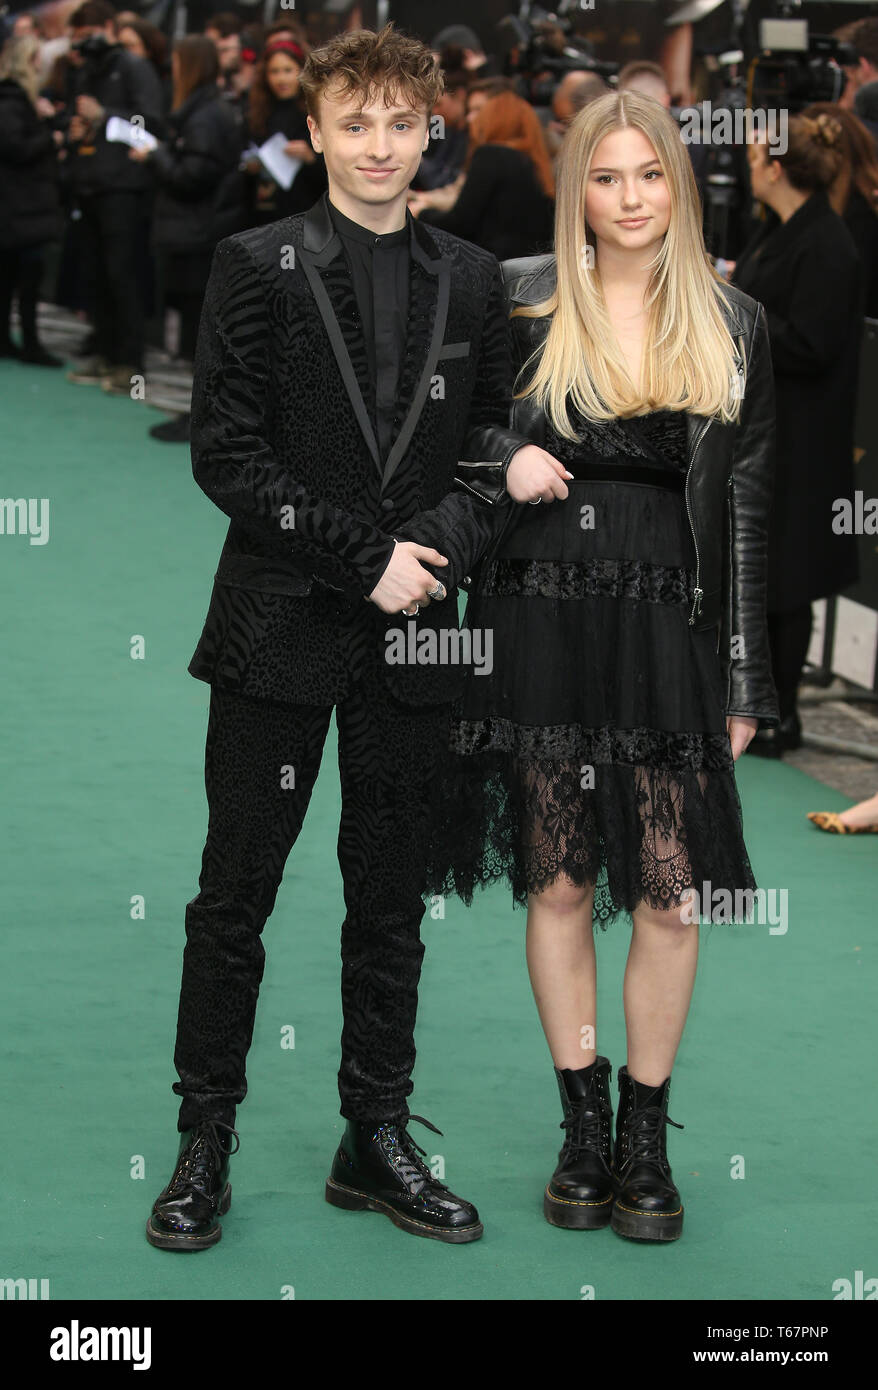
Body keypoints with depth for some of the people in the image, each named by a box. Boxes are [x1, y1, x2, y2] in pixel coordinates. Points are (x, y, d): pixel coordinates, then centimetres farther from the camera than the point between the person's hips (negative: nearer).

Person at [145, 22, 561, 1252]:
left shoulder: (470, 281, 8)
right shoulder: (257, 268, -3)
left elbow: (492, 443, 11)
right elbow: (226, 456, -8)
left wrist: (441, 549, -9)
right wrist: (364, 557, -13)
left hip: (411, 640, 3)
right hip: (279, 633, -3)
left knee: (390, 900, 11)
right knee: (234, 897, 3)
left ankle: (376, 1140, 21)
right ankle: (205, 1145, 14)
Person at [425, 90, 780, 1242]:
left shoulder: (731, 327, 6)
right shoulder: (520, 302, 1)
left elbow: (745, 511, 7)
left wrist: (745, 680, 5)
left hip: (669, 632, 1)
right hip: (543, 620, -1)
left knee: (670, 891, -2)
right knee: (559, 885, 5)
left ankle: (647, 1139, 12)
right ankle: (584, 1127, 18)